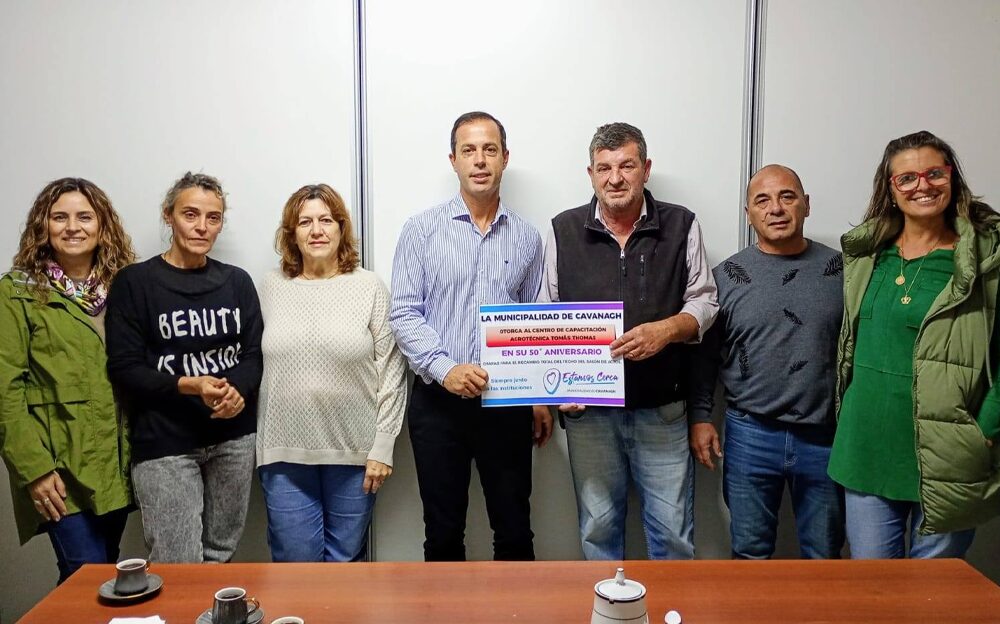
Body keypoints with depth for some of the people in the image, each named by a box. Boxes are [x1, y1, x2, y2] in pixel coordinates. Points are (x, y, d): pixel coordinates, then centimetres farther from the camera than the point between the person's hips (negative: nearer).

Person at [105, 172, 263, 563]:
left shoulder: (237, 282, 10)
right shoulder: (135, 282, -2)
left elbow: (254, 354, 7)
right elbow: (124, 369, -6)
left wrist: (238, 390, -14)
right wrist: (188, 386, -21)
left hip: (234, 437, 4)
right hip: (164, 444, -3)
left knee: (220, 557, 11)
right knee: (179, 571, -4)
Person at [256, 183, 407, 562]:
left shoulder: (369, 287, -2)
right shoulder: (272, 288, 5)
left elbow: (391, 372, -3)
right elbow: (256, 365, 8)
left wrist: (383, 447, -6)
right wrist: (258, 444, 5)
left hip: (353, 451, -1)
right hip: (285, 451, 2)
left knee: (345, 560, 11)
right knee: (295, 562, 8)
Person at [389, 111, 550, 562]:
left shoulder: (526, 237, 7)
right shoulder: (421, 230, -1)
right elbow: (403, 313, -6)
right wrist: (445, 369, -20)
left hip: (508, 403, 2)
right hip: (438, 401, -1)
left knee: (515, 531, 10)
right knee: (443, 533, 11)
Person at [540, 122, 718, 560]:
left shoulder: (681, 225, 1)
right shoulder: (563, 230, 2)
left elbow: (704, 302, 4)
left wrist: (666, 330, -17)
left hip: (661, 409, 0)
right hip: (588, 408, 1)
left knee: (673, 530, 8)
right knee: (598, 527, 13)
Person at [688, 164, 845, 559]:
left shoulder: (840, 270, 2)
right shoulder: (727, 276, 1)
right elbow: (704, 353, 5)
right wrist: (699, 417, 0)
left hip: (825, 435, 1)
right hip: (750, 435, 0)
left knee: (825, 558, 15)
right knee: (750, 556, 12)